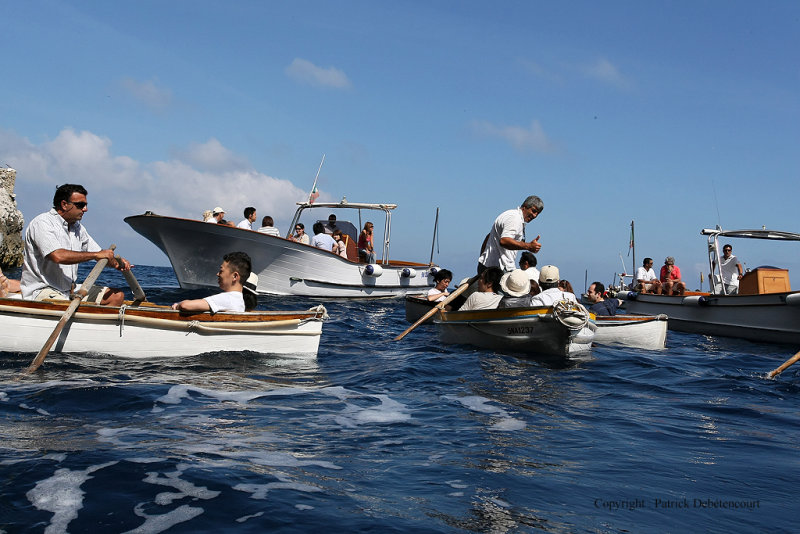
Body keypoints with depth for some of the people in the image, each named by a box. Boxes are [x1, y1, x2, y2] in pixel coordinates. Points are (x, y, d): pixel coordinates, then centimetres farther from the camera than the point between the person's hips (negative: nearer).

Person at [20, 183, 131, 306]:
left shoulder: (78, 228, 15)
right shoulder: (42, 223, -10)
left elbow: (103, 257, 20)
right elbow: (58, 256, -27)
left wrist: (117, 263, -4)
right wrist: (96, 255, -20)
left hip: (71, 290, 9)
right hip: (42, 290, -9)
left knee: (117, 296, -6)